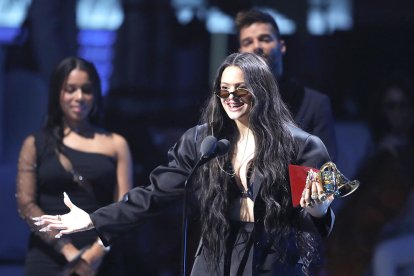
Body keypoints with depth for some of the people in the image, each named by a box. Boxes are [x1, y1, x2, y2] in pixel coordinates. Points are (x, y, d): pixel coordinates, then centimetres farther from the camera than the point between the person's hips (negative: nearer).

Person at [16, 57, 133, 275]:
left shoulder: (115, 144, 11)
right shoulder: (36, 144, 9)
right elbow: (26, 204, 0)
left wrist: (96, 253, -11)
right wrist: (68, 250, -11)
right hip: (48, 258, -1)